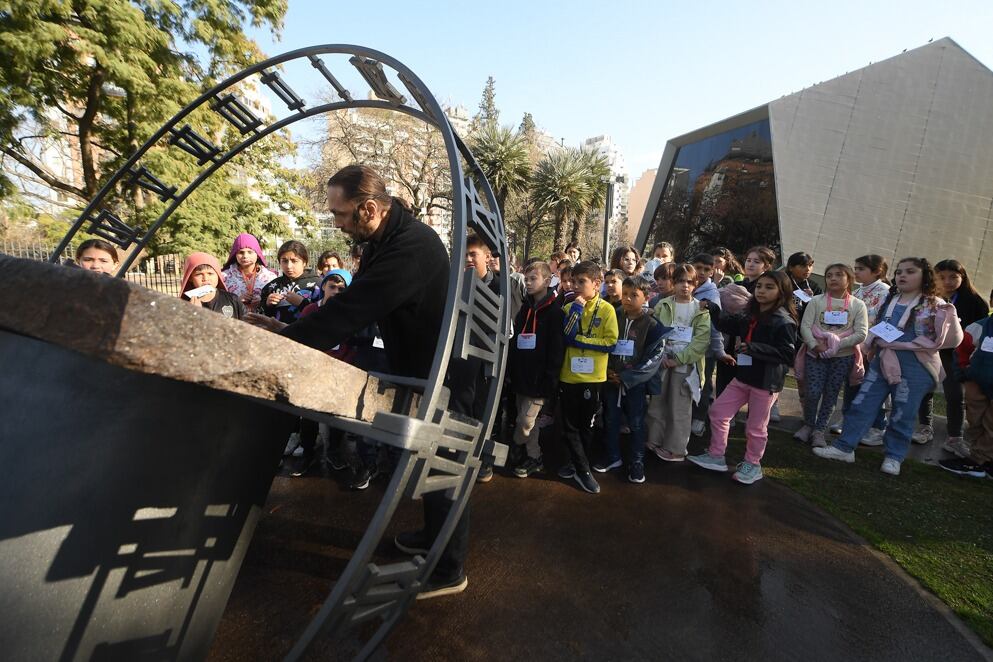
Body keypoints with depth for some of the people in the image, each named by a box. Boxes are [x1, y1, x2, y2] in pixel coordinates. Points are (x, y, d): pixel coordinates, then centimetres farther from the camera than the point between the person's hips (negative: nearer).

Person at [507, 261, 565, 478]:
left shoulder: (555, 311, -9)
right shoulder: (525, 307, 13)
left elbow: (557, 348, -13)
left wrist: (549, 379, -17)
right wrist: (512, 370, 10)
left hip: (539, 378, -7)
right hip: (521, 374, 7)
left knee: (526, 421, -5)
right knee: (527, 421, 13)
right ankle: (533, 457, 25)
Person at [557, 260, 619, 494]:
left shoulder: (607, 309, -5)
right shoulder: (569, 307, 1)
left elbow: (611, 342, -12)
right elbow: (565, 336, -13)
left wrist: (578, 340, -15)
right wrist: (577, 308, -17)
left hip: (593, 378, -2)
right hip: (568, 376, 2)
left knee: (586, 425, 13)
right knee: (569, 426, 7)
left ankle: (578, 464, 31)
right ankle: (582, 469, 20)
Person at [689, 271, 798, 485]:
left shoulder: (784, 321, -16)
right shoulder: (750, 316, 6)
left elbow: (786, 353, -23)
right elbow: (729, 325, 21)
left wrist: (753, 348, -28)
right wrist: (713, 309, 6)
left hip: (766, 382, -7)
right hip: (743, 377, 8)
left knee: (755, 427, 7)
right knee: (717, 411, 11)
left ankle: (752, 465, 30)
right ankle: (716, 456, 25)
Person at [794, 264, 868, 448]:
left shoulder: (858, 305, 2)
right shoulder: (816, 301, 2)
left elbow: (861, 333, -6)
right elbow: (805, 326, -4)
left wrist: (837, 345, -16)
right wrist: (815, 345, -18)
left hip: (843, 356, 1)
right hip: (816, 354, -1)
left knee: (831, 394, 7)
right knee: (812, 392, -6)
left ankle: (819, 430, 19)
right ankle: (808, 425, 17)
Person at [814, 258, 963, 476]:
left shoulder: (934, 305, -5)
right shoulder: (889, 301, 10)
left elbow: (952, 339, -10)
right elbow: (875, 330, 21)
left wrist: (950, 317, -27)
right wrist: (871, 346, 2)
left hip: (914, 368, -5)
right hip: (882, 362, 5)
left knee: (902, 415, 6)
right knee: (861, 405, 3)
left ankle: (894, 456, 21)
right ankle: (844, 447, 10)